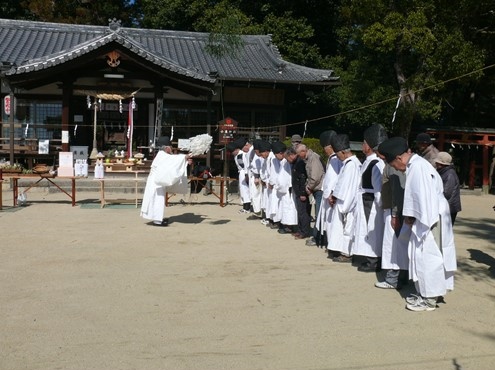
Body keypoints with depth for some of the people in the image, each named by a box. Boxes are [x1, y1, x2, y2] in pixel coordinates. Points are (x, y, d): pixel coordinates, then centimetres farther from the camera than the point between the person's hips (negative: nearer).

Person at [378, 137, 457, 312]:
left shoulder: (417, 167, -19)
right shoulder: (415, 165, 11)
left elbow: (424, 196, -23)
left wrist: (411, 217, -15)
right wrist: (410, 216, 7)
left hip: (430, 217, -10)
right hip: (426, 217, 10)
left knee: (428, 256, -3)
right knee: (423, 256, 15)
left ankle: (430, 299, 6)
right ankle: (425, 293, 25)